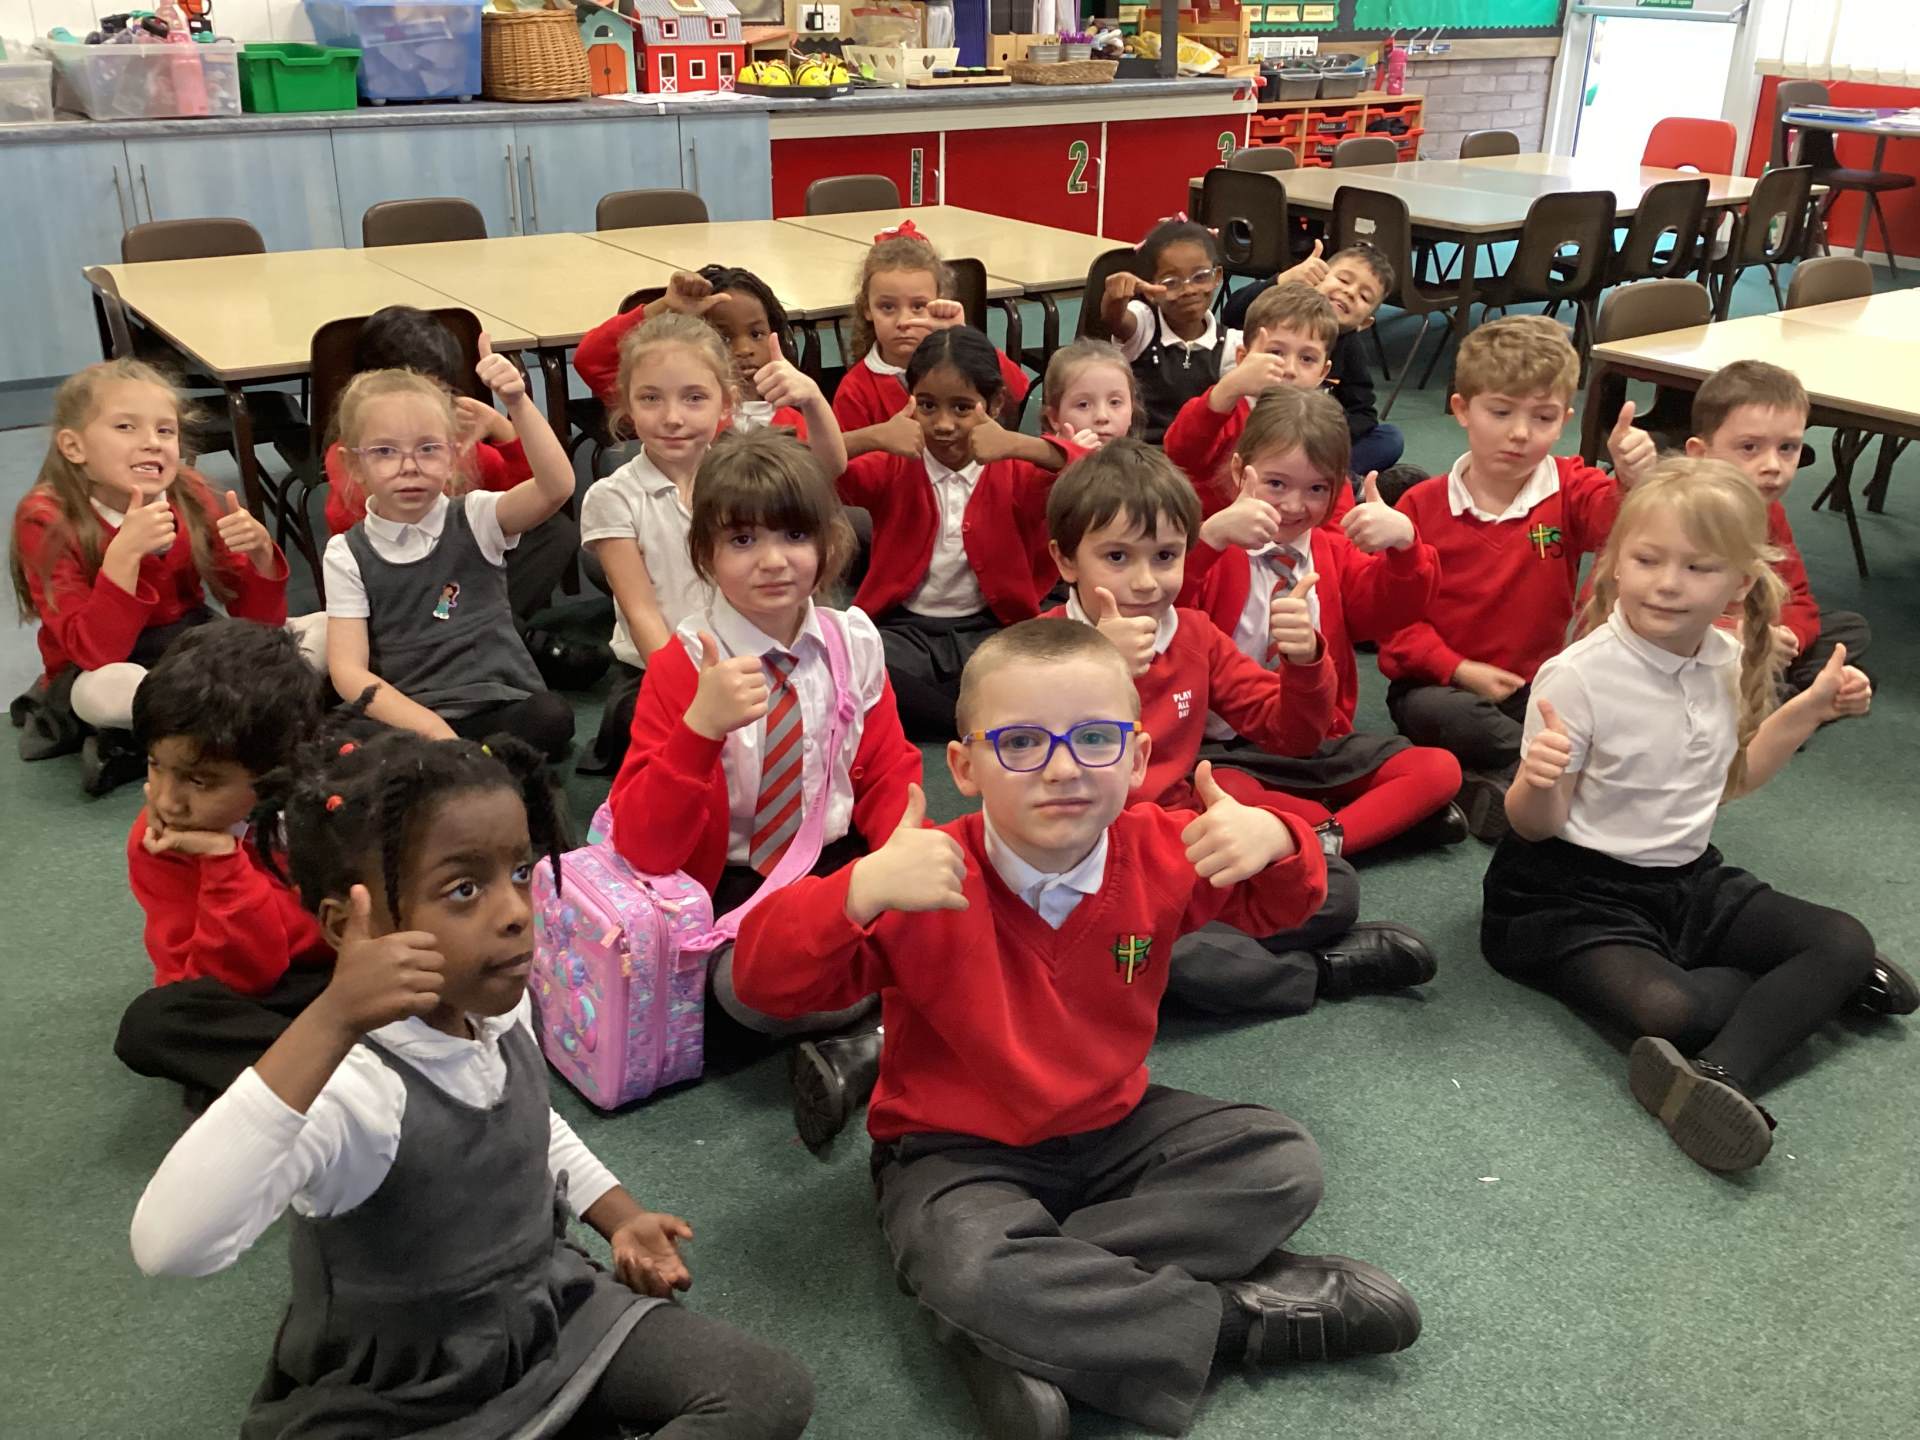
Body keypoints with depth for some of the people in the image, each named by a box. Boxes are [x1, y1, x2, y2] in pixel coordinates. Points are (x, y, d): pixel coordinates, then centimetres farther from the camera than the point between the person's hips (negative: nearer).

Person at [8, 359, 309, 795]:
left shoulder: (191, 496, -9)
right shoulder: (46, 520, -17)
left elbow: (260, 622, -7)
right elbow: (96, 654, -28)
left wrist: (260, 552, -27)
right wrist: (124, 553, -38)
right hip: (101, 671, -5)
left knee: (326, 630, -15)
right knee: (105, 690, -41)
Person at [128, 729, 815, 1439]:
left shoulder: (503, 1009, -7)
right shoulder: (349, 1085, -30)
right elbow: (169, 1244, -46)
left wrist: (621, 1217, 4)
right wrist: (331, 1022, -49)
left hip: (551, 1307, 6)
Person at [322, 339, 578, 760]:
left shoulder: (475, 519, 3)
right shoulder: (348, 554, 3)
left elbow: (557, 486, -15)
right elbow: (348, 669, -4)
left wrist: (517, 402, -30)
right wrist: (431, 727, -18)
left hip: (503, 708, 1)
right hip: (403, 720, -1)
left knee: (551, 717, -31)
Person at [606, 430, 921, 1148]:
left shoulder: (853, 642, -1)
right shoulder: (681, 665, -10)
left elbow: (889, 775, 7)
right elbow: (643, 846, -17)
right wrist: (701, 726, -33)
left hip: (841, 864, 3)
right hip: (733, 887, -3)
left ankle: (861, 1049, -5)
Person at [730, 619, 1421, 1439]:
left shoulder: (1161, 854, -8)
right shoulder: (929, 885, -22)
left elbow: (1273, 905, 9)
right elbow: (764, 981, -25)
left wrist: (1273, 842, -16)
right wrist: (861, 891, -44)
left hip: (1113, 1127, 5)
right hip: (960, 1153, -5)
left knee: (1282, 1161, -10)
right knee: (969, 1268, -35)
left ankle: (1030, 1320, -20)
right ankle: (1235, 1314, -16)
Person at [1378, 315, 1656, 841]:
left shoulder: (1571, 490, 1)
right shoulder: (1422, 506, -5)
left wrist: (1633, 479, -46)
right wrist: (1461, 670, -17)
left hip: (1537, 684, 2)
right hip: (1442, 683, -2)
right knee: (1434, 715, -36)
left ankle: (1492, 783, -22)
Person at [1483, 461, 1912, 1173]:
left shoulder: (1729, 661, 1)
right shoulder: (1577, 676, -20)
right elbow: (1537, 825, -14)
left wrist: (1811, 708, 9)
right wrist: (1536, 781, -37)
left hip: (1691, 878, 7)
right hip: (1579, 892, -7)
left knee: (1847, 941, -9)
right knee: (1666, 1010, -32)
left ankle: (1722, 1072, -25)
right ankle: (1808, 985, -5)